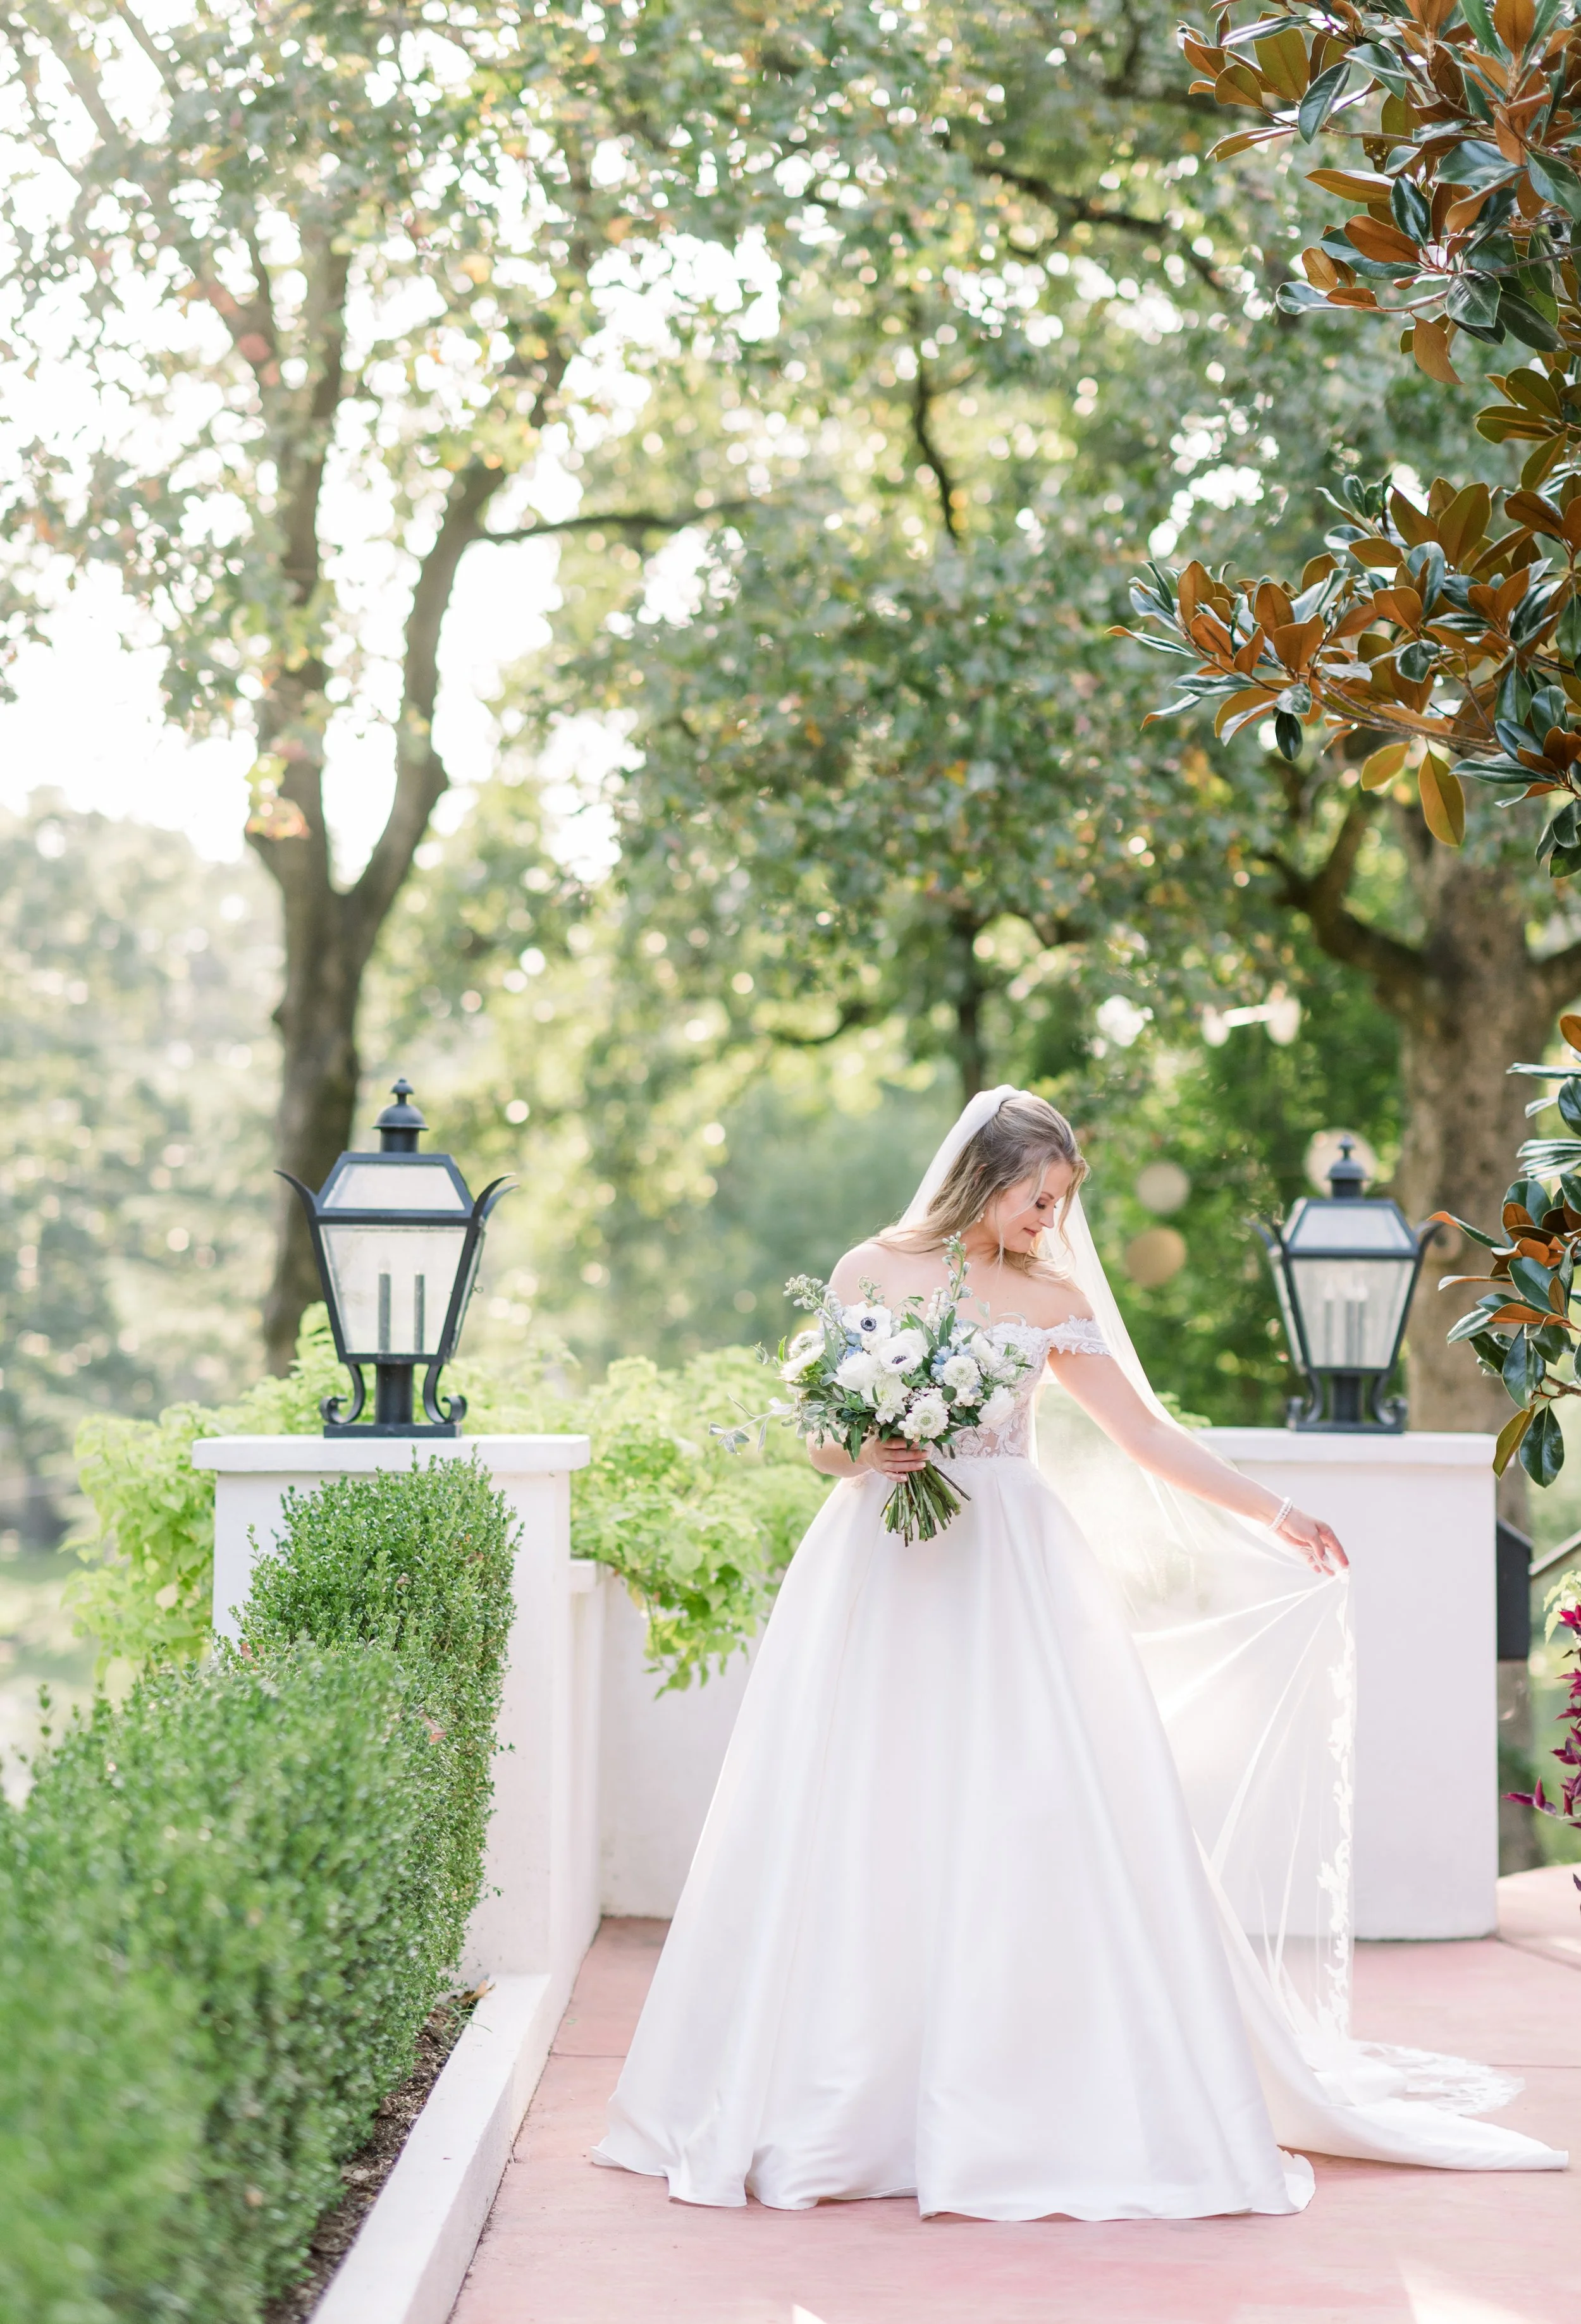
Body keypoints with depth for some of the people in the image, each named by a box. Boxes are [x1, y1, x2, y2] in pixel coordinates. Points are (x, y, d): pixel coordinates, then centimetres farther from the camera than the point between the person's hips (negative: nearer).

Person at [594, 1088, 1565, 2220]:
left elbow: (1142, 1430, 12)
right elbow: (818, 1431, 6)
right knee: (864, 1831, -3)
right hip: (884, 1572, -1)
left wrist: (1275, 1513, 10)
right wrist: (860, 1457, -16)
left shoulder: (1052, 1302, 10)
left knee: (1037, 1819, -6)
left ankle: (1051, 2101, 0)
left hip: (1012, 1571, 1)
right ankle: (843, 2114, 5)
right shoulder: (870, 1274, 5)